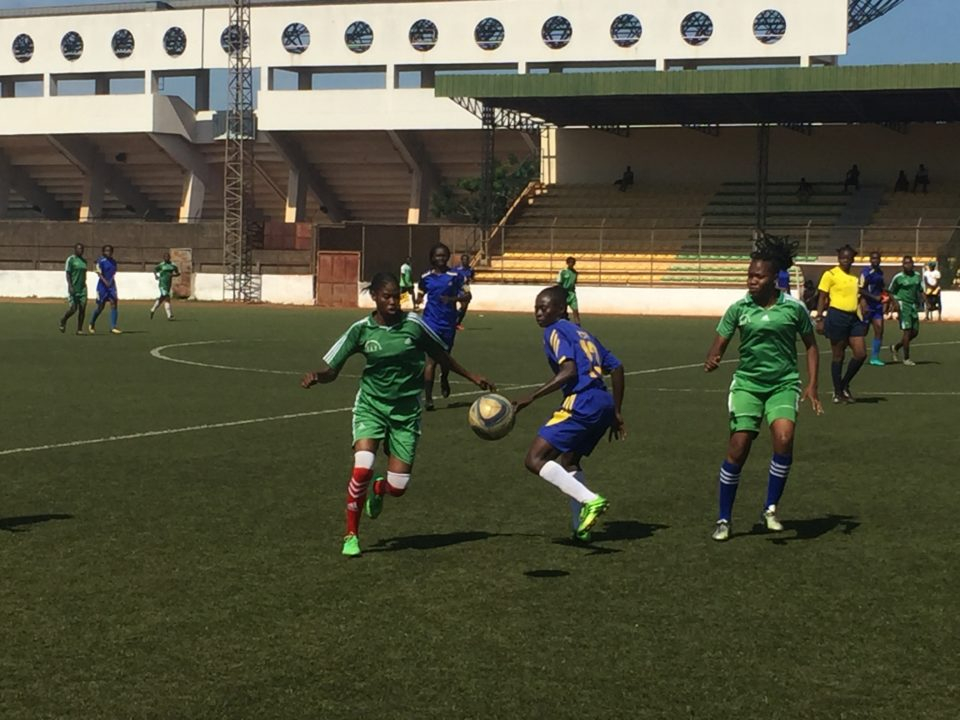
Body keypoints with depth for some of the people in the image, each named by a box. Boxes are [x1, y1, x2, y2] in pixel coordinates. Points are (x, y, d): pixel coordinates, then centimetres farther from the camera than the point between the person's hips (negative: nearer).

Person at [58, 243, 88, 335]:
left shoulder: (84, 261, 14)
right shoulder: (71, 259, -6)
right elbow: (68, 274, -11)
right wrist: (70, 287, -20)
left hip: (82, 288, 6)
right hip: (73, 288, -6)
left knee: (82, 308, -4)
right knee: (73, 308, -7)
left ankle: (79, 329, 1)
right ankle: (63, 321, 22)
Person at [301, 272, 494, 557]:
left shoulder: (413, 324, -8)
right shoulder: (361, 329, -7)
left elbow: (441, 356, 9)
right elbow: (332, 369, -4)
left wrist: (473, 377, 13)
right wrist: (316, 376, -26)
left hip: (406, 409, 1)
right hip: (371, 405, -1)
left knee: (398, 486, -3)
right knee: (362, 469, -23)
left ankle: (378, 490, 38)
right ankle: (351, 535, -2)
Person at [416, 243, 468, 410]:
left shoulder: (454, 276, -3)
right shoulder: (426, 277, 2)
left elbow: (467, 295, -5)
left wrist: (453, 299, -21)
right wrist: (418, 300, -1)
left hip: (449, 322, 1)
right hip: (431, 322, -1)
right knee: (431, 359, -11)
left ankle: (444, 380, 51)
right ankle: (428, 398, -10)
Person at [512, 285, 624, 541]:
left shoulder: (555, 331, 1)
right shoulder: (583, 334, 27)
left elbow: (569, 371, -15)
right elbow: (616, 368, 24)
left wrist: (531, 398, -14)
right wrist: (616, 413, 27)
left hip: (581, 403, -9)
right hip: (604, 404, 9)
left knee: (535, 460, -9)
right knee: (568, 461, 27)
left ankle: (590, 500, -23)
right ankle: (581, 527, 20)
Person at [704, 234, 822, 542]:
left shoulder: (794, 308, -3)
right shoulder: (739, 308, -1)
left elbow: (810, 345, 9)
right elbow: (719, 344, 1)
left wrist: (812, 385, 1)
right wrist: (712, 360, -23)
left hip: (783, 384, -1)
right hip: (747, 383, 1)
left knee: (784, 437, -25)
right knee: (738, 449, -5)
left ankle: (771, 509, -7)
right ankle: (723, 519, 12)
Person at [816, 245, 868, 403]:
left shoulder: (856, 277, 14)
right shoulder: (830, 275, -3)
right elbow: (822, 298, -4)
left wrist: (863, 319, 19)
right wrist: (819, 319, -11)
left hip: (854, 317, 6)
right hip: (837, 315, -6)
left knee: (861, 353, -1)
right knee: (838, 355, 1)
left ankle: (844, 386, 17)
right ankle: (838, 392, 11)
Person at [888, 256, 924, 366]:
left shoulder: (917, 276, 10)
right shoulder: (898, 277, -6)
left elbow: (920, 290, 20)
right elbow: (891, 292, -1)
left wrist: (922, 299, 4)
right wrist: (895, 302, -15)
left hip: (914, 305, 7)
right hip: (903, 305, -7)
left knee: (915, 332, 8)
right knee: (907, 331, -12)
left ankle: (895, 347, 29)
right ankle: (906, 358, -4)